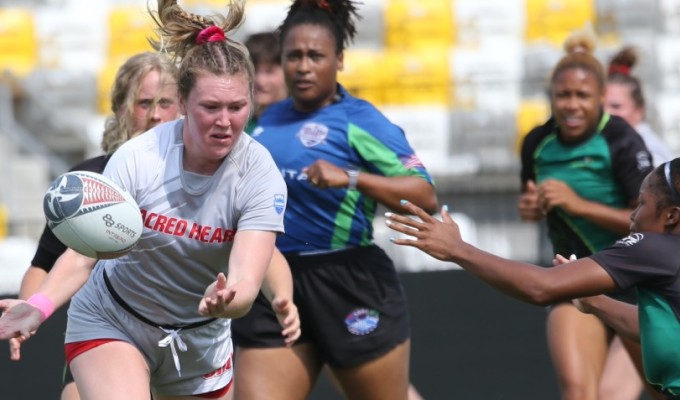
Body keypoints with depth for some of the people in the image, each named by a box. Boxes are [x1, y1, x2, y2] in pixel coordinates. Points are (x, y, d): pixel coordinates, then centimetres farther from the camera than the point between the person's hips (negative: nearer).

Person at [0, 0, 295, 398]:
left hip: (201, 339, 3)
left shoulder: (260, 175, -20)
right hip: (110, 321, -3)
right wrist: (38, 306, -45)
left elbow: (247, 282, -29)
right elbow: (83, 253, -25)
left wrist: (224, 302, -54)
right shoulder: (138, 158, -23)